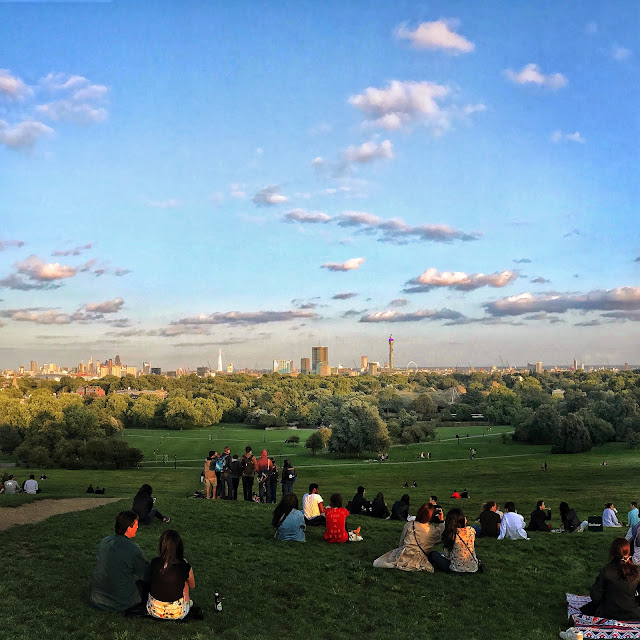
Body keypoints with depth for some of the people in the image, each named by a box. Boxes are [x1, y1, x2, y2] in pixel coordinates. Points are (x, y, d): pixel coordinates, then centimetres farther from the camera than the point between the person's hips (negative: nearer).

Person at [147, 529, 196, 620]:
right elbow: (192, 585, 4)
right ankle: (187, 604, 41)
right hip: (177, 613, -2)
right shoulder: (185, 567, -17)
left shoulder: (154, 563, -13)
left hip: (153, 611, 2)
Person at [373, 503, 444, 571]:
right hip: (418, 561, -1)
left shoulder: (409, 525, -7)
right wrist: (441, 521, 19)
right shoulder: (434, 531, -8)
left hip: (403, 558, 1)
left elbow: (401, 543, 6)